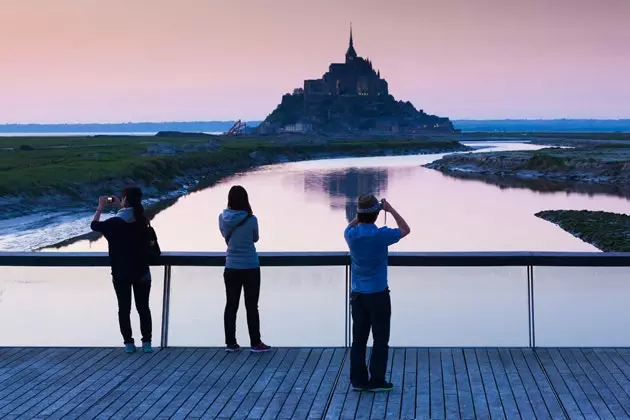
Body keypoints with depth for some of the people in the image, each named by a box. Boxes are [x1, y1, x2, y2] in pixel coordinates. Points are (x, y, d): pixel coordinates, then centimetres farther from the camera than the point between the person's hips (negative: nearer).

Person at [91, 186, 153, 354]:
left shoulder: (114, 223, -14)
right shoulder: (142, 221, -6)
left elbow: (94, 225, 3)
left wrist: (100, 207, 14)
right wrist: (120, 206, 20)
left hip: (121, 274, -2)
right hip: (142, 273, 2)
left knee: (124, 308, 8)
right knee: (143, 307, 10)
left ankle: (129, 343, 9)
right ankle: (146, 342, 10)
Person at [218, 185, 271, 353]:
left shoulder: (223, 218, -4)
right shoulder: (251, 220, -15)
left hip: (231, 268, 4)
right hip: (250, 267, -4)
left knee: (231, 305, 10)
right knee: (252, 306, 4)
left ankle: (230, 342, 13)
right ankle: (255, 343, 8)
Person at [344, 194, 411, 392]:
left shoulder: (351, 235, -5)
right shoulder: (381, 235, -17)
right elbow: (405, 229, 1)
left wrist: (360, 214, 14)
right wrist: (391, 210, 5)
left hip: (357, 295, 4)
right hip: (378, 295, -4)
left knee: (359, 339, 10)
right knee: (380, 339, 5)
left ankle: (358, 379, 13)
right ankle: (376, 380, 7)